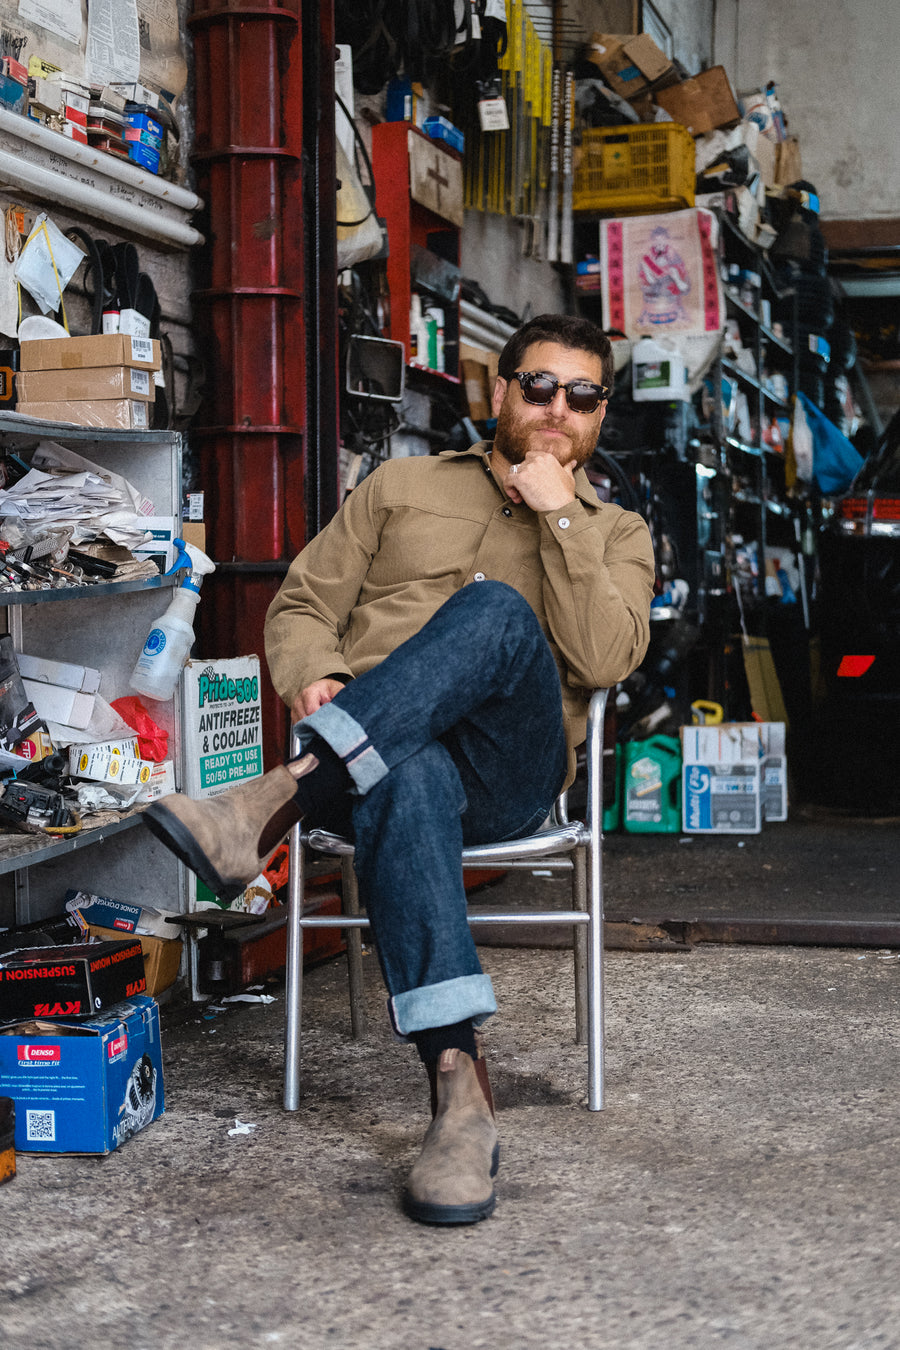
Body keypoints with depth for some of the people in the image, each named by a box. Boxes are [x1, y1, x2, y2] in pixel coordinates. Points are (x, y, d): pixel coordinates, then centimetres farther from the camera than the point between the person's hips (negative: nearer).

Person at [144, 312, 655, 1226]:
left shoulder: (615, 534, 19)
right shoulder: (402, 486, 23)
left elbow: (602, 661, -1)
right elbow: (302, 604, 17)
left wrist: (558, 518, -5)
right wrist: (311, 677, -6)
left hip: (507, 774, 0)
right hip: (373, 758, 0)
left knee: (497, 611, -33)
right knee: (411, 785, -41)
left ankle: (270, 805, -43)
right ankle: (459, 1090, -49)